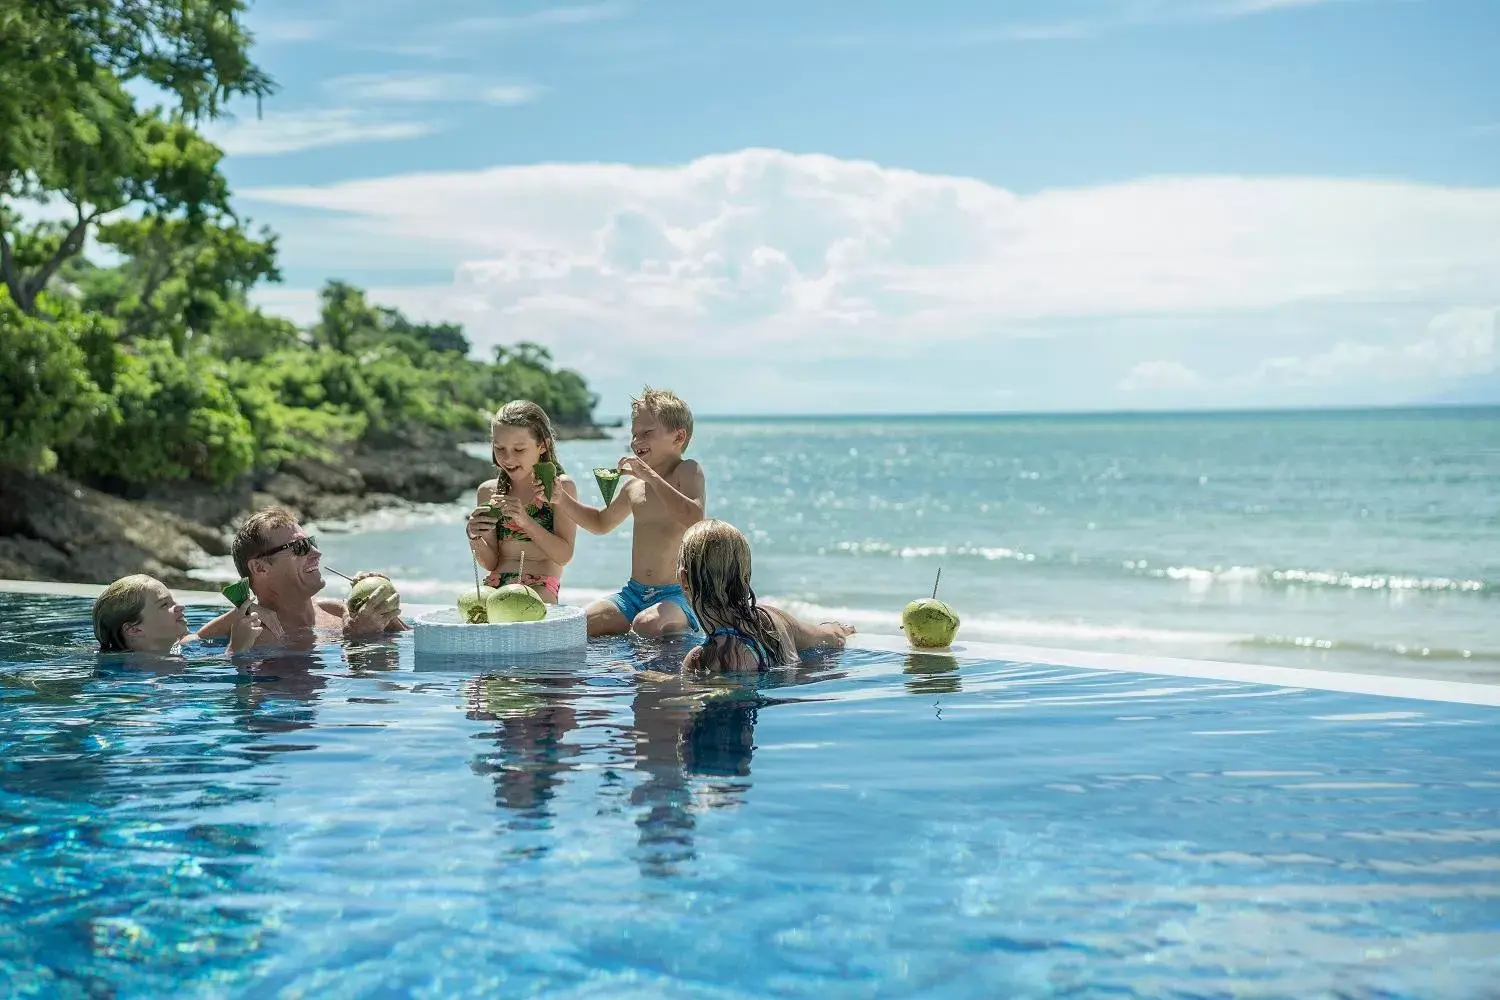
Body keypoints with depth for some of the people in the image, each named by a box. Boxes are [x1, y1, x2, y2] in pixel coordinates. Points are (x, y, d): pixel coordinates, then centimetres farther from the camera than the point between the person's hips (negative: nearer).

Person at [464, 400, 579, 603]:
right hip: (495, 586, 4)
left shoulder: (560, 486, -1)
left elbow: (564, 556, -9)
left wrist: (526, 520, -21)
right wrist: (475, 537, -12)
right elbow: (491, 563, 10)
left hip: (539, 589, -4)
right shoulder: (488, 491, 11)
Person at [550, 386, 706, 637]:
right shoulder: (634, 485, 13)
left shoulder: (687, 471, -6)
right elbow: (601, 523, 32)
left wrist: (651, 475, -26)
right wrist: (561, 500, 16)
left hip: (677, 596, -6)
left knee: (646, 625, -36)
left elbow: (695, 520, -26)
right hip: (633, 592, 6)